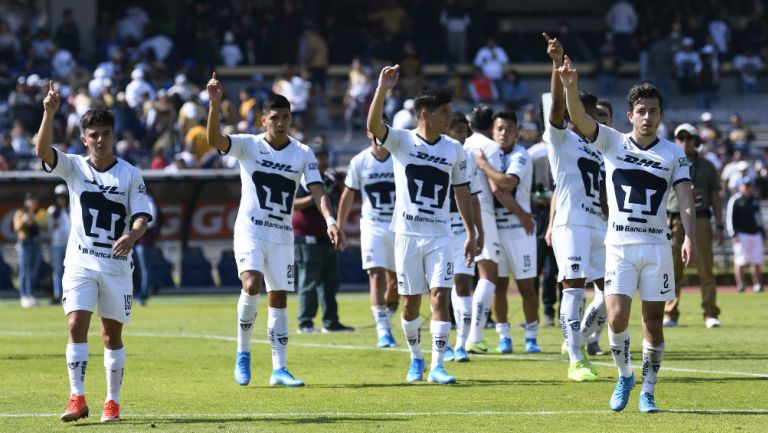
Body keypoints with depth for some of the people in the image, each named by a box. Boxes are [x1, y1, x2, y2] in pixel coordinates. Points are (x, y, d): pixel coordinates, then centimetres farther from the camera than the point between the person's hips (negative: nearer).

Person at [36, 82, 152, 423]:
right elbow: (43, 151, -16)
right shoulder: (73, 167, 2)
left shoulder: (130, 174, 1)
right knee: (77, 325, -14)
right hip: (80, 261, 0)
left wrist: (132, 235, -27)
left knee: (112, 334, 6)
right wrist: (49, 114, -30)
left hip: (117, 263, 0)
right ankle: (77, 398, -14)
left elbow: (142, 216, -4)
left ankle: (112, 402, 14)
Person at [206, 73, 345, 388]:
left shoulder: (303, 154, 2)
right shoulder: (248, 145, -4)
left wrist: (330, 221, -21)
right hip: (250, 230, -3)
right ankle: (243, 353, -5)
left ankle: (279, 369, 9)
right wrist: (215, 104, -36)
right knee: (252, 284, -23)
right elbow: (214, 139, -21)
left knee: (279, 298, 5)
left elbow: (317, 191, -4)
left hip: (282, 235, 3)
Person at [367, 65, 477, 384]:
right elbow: (373, 124, -22)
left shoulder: (454, 150, 6)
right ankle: (416, 359, 24)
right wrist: (383, 89, -36)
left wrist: (471, 233, 8)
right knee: (411, 302, 5)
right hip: (407, 234, -2)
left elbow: (461, 192, 11)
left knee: (440, 298, -9)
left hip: (439, 235, 2)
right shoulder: (400, 141, -3)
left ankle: (437, 366, -8)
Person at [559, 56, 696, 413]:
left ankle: (648, 390, 14)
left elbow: (685, 200, -4)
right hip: (619, 245, -1)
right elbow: (579, 118, -12)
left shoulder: (673, 155, 4)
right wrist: (570, 86, -30)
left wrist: (689, 237, -20)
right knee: (617, 317, -12)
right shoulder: (612, 142, 3)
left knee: (653, 321, 2)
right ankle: (624, 376, 13)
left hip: (657, 246, 1)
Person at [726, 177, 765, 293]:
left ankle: (757, 285, 6)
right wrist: (733, 235, -14)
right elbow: (730, 218, -6)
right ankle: (740, 285, -7)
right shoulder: (735, 200, -3)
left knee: (757, 262, 4)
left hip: (756, 234, 6)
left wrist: (762, 233, 21)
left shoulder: (755, 201, 16)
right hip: (741, 235, -6)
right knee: (740, 261, -8)